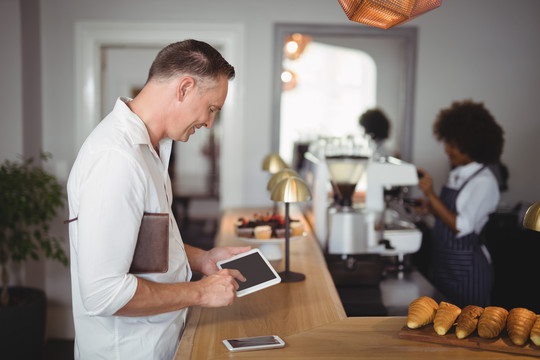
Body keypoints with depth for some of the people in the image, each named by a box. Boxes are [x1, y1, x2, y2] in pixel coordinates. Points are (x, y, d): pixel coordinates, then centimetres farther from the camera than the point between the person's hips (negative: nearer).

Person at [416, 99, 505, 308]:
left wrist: (431, 194, -23)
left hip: (467, 268, -8)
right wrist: (428, 206, 0)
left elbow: (461, 226, -23)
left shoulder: (484, 182, -16)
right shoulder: (457, 174, 8)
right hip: (444, 263, 8)